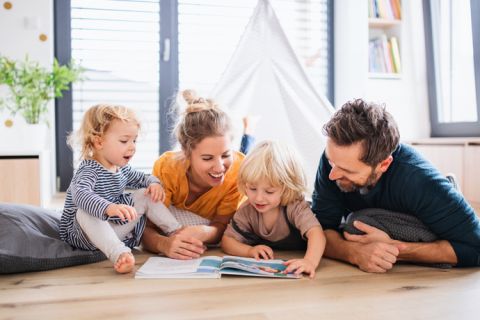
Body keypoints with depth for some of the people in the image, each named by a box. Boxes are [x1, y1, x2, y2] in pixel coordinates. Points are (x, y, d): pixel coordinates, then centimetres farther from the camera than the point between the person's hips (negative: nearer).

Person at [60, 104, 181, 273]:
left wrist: (154, 183, -2)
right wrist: (109, 208, -62)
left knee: (145, 195, 3)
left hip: (118, 230, 8)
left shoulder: (122, 168, 4)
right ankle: (120, 254, -53)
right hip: (87, 234, -7)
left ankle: (177, 232, 2)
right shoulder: (88, 171, -22)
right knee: (85, 213, -39)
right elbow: (80, 195, -44)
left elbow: (141, 178, 23)